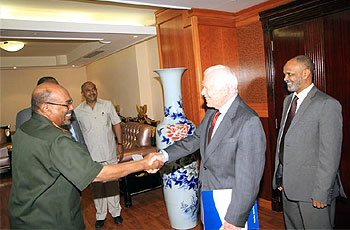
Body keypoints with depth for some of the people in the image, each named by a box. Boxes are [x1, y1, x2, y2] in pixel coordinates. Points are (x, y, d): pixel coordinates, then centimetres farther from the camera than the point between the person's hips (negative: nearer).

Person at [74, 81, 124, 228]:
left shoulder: (107, 105, 0)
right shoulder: (78, 111, 0)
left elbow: (116, 124, 5)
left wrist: (120, 144, 0)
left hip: (110, 153, 0)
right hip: (91, 156, 0)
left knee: (112, 184, 10)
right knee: (97, 186, 11)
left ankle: (116, 212, 28)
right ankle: (100, 215, 29)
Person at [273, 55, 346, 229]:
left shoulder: (327, 104, -14)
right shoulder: (288, 100, 11)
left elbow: (330, 154, -17)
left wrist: (321, 193, -17)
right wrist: (279, 177, 12)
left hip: (312, 188, -7)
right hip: (288, 186, 7)